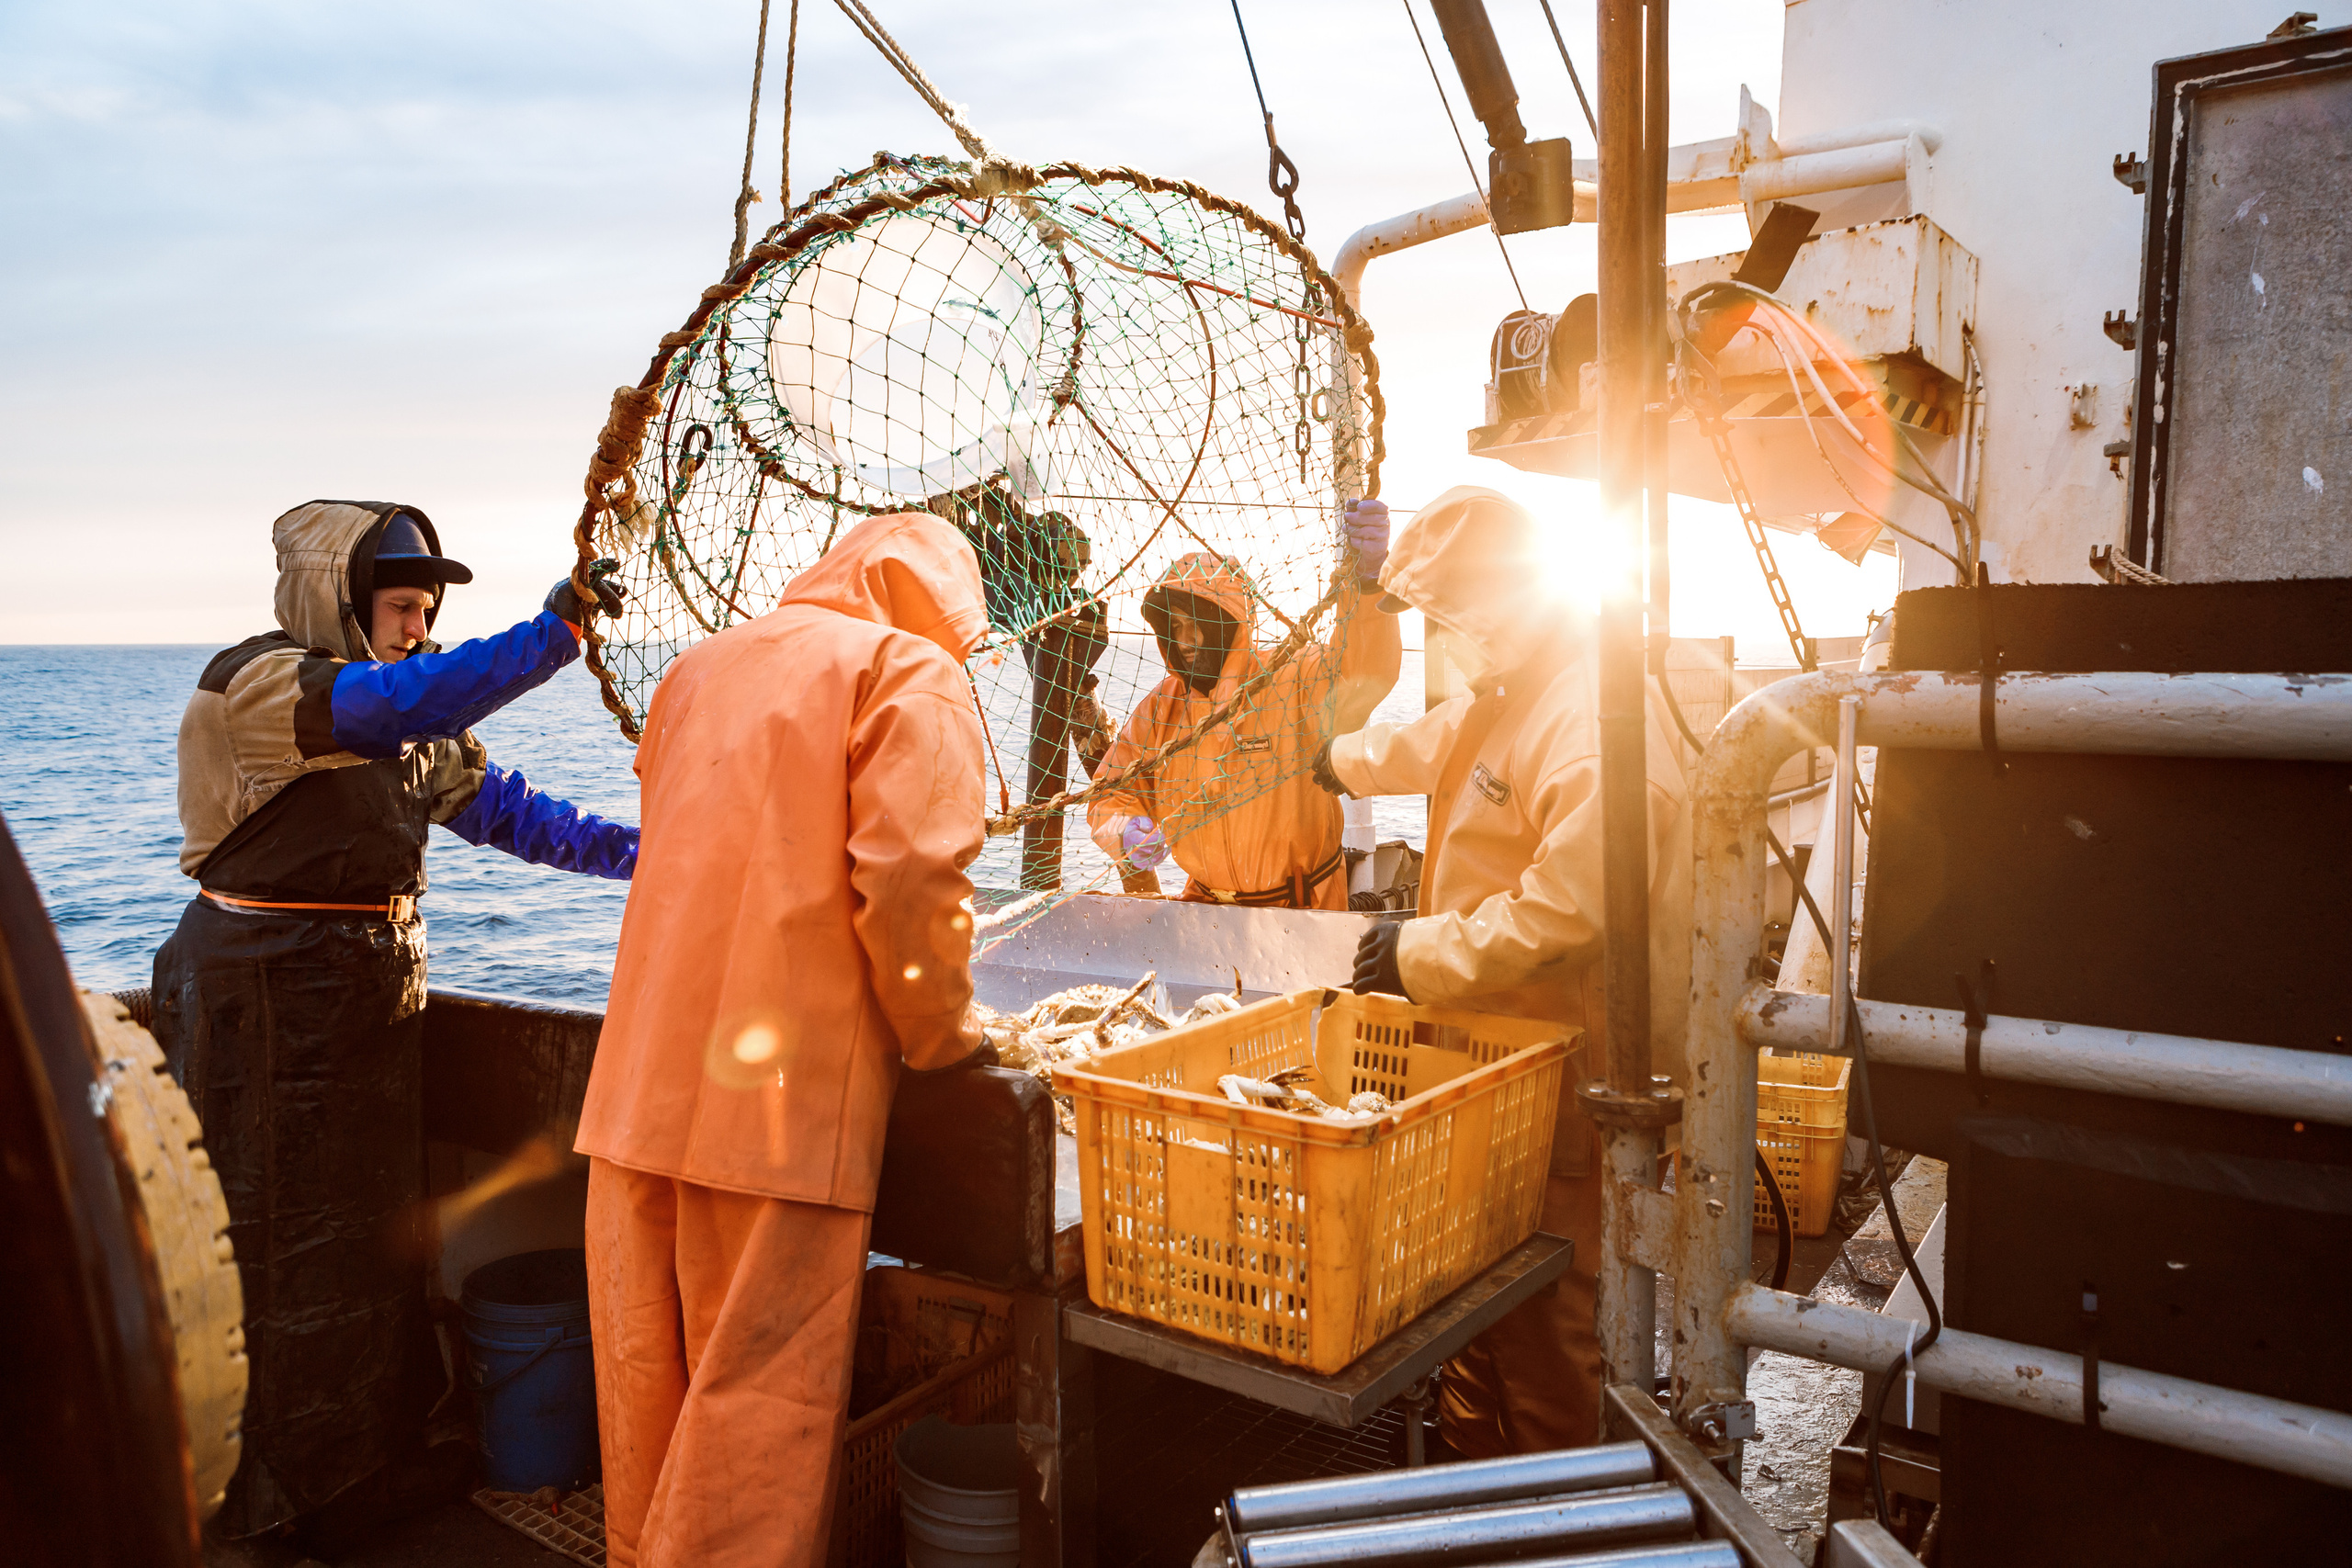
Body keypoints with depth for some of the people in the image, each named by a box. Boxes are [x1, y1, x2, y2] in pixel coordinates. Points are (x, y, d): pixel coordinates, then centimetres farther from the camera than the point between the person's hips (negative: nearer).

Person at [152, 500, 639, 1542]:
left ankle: (362, 1469, 32)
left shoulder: (407, 725, 10)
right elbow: (404, 704, -34)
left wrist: (637, 852, -4)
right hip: (264, 998, -8)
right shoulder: (253, 684, -15)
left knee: (372, 1234, 16)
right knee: (270, 1242, 2)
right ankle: (252, 1494, 20)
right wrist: (553, 632, -40)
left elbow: (499, 807, 6)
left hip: (371, 998, 8)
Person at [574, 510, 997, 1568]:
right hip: (783, 1086, -7)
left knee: (645, 1371, 18)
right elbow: (908, 874, -16)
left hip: (642, 1078, 7)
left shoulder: (701, 668, 18)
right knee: (759, 1389, 3)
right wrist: (939, 1036, -1)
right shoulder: (911, 670, -3)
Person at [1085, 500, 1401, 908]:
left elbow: (1365, 674, -29)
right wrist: (1126, 834, -19)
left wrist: (1366, 575, -46)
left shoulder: (1292, 685, -11)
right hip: (1205, 901, 4)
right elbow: (1114, 795, 6)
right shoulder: (1159, 708, 2)